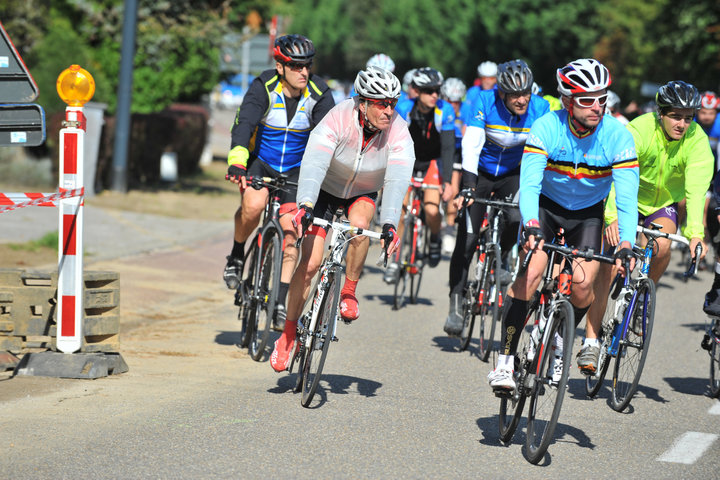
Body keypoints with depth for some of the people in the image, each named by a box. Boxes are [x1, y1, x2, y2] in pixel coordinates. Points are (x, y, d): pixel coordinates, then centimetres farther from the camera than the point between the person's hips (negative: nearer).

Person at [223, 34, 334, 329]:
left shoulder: (319, 95, -15)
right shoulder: (263, 88, -19)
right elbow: (244, 125, -31)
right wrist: (236, 162, -47)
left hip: (296, 170, 2)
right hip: (259, 161, -2)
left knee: (290, 232, -10)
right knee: (254, 205, -31)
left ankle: (281, 305, -2)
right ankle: (237, 256, -1)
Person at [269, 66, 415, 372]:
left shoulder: (398, 132, -26)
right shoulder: (338, 119, -31)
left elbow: (398, 179, -37)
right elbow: (314, 163, -42)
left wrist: (389, 223, -52)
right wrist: (305, 205, -58)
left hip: (364, 193, 1)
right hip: (326, 189, -1)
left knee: (359, 225, -34)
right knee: (310, 264, -10)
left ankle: (349, 292, -10)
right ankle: (288, 335, 6)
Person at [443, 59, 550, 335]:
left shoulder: (541, 109, -19)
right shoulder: (485, 103, -25)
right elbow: (471, 147, -31)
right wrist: (467, 189, -41)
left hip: (513, 176, 2)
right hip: (479, 174, -2)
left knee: (518, 221, -24)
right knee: (467, 240, -9)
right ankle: (456, 304, 2)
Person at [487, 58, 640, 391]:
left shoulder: (618, 136, -24)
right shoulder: (546, 128, -25)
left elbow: (627, 196, -27)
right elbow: (529, 183, -33)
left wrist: (626, 244, -41)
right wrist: (531, 226, -50)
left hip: (588, 213, 1)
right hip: (546, 205, -1)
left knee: (583, 286, -14)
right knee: (530, 273, -22)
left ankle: (559, 339, 18)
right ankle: (505, 361, -16)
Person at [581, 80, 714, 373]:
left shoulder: (697, 141, -21)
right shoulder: (639, 130, -26)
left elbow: (697, 189, -32)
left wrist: (695, 233, -47)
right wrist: (612, 218, -53)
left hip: (665, 205, 2)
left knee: (662, 245, -30)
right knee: (608, 265, -17)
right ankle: (591, 341, -12)